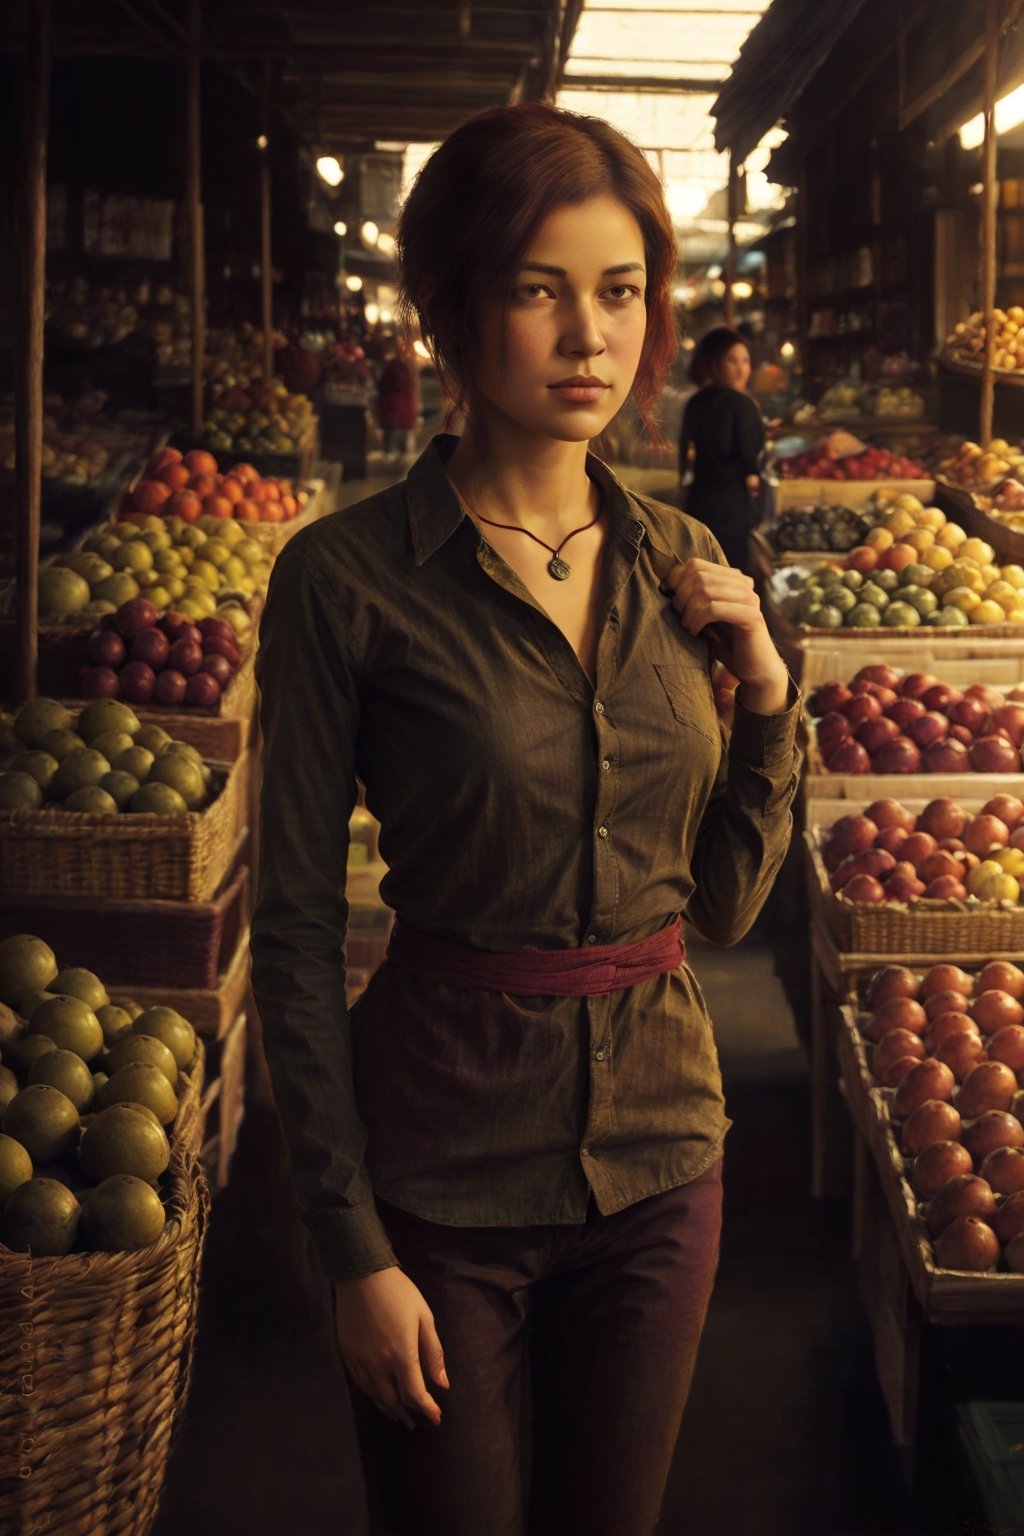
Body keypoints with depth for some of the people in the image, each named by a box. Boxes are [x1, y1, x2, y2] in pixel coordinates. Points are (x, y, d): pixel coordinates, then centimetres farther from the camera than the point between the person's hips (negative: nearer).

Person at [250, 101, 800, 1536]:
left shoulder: (682, 562, 1)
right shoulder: (348, 578, -13)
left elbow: (725, 903, 8)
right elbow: (297, 930, -10)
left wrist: (767, 700, -7)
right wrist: (354, 1247, -10)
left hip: (660, 1147, 4)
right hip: (443, 1150, -4)